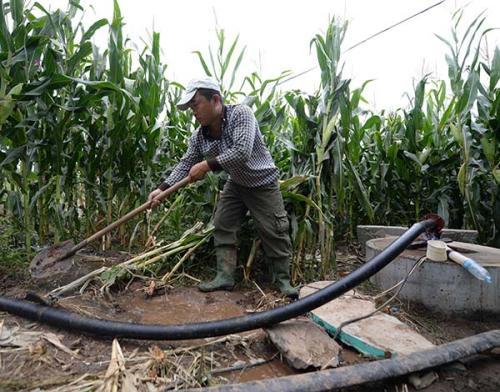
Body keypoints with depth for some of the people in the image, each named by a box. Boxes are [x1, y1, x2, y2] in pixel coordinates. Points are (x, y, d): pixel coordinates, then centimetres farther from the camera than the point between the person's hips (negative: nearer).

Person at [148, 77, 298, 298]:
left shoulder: (241, 114, -26)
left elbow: (242, 152, -38)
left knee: (274, 232, -4)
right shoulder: (199, 136, -8)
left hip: (263, 183, -5)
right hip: (236, 184, 6)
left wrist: (207, 165, -35)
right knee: (222, 226, 1)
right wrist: (162, 188, -14)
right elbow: (185, 164, -3)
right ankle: (225, 276, 10)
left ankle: (283, 279, 12)